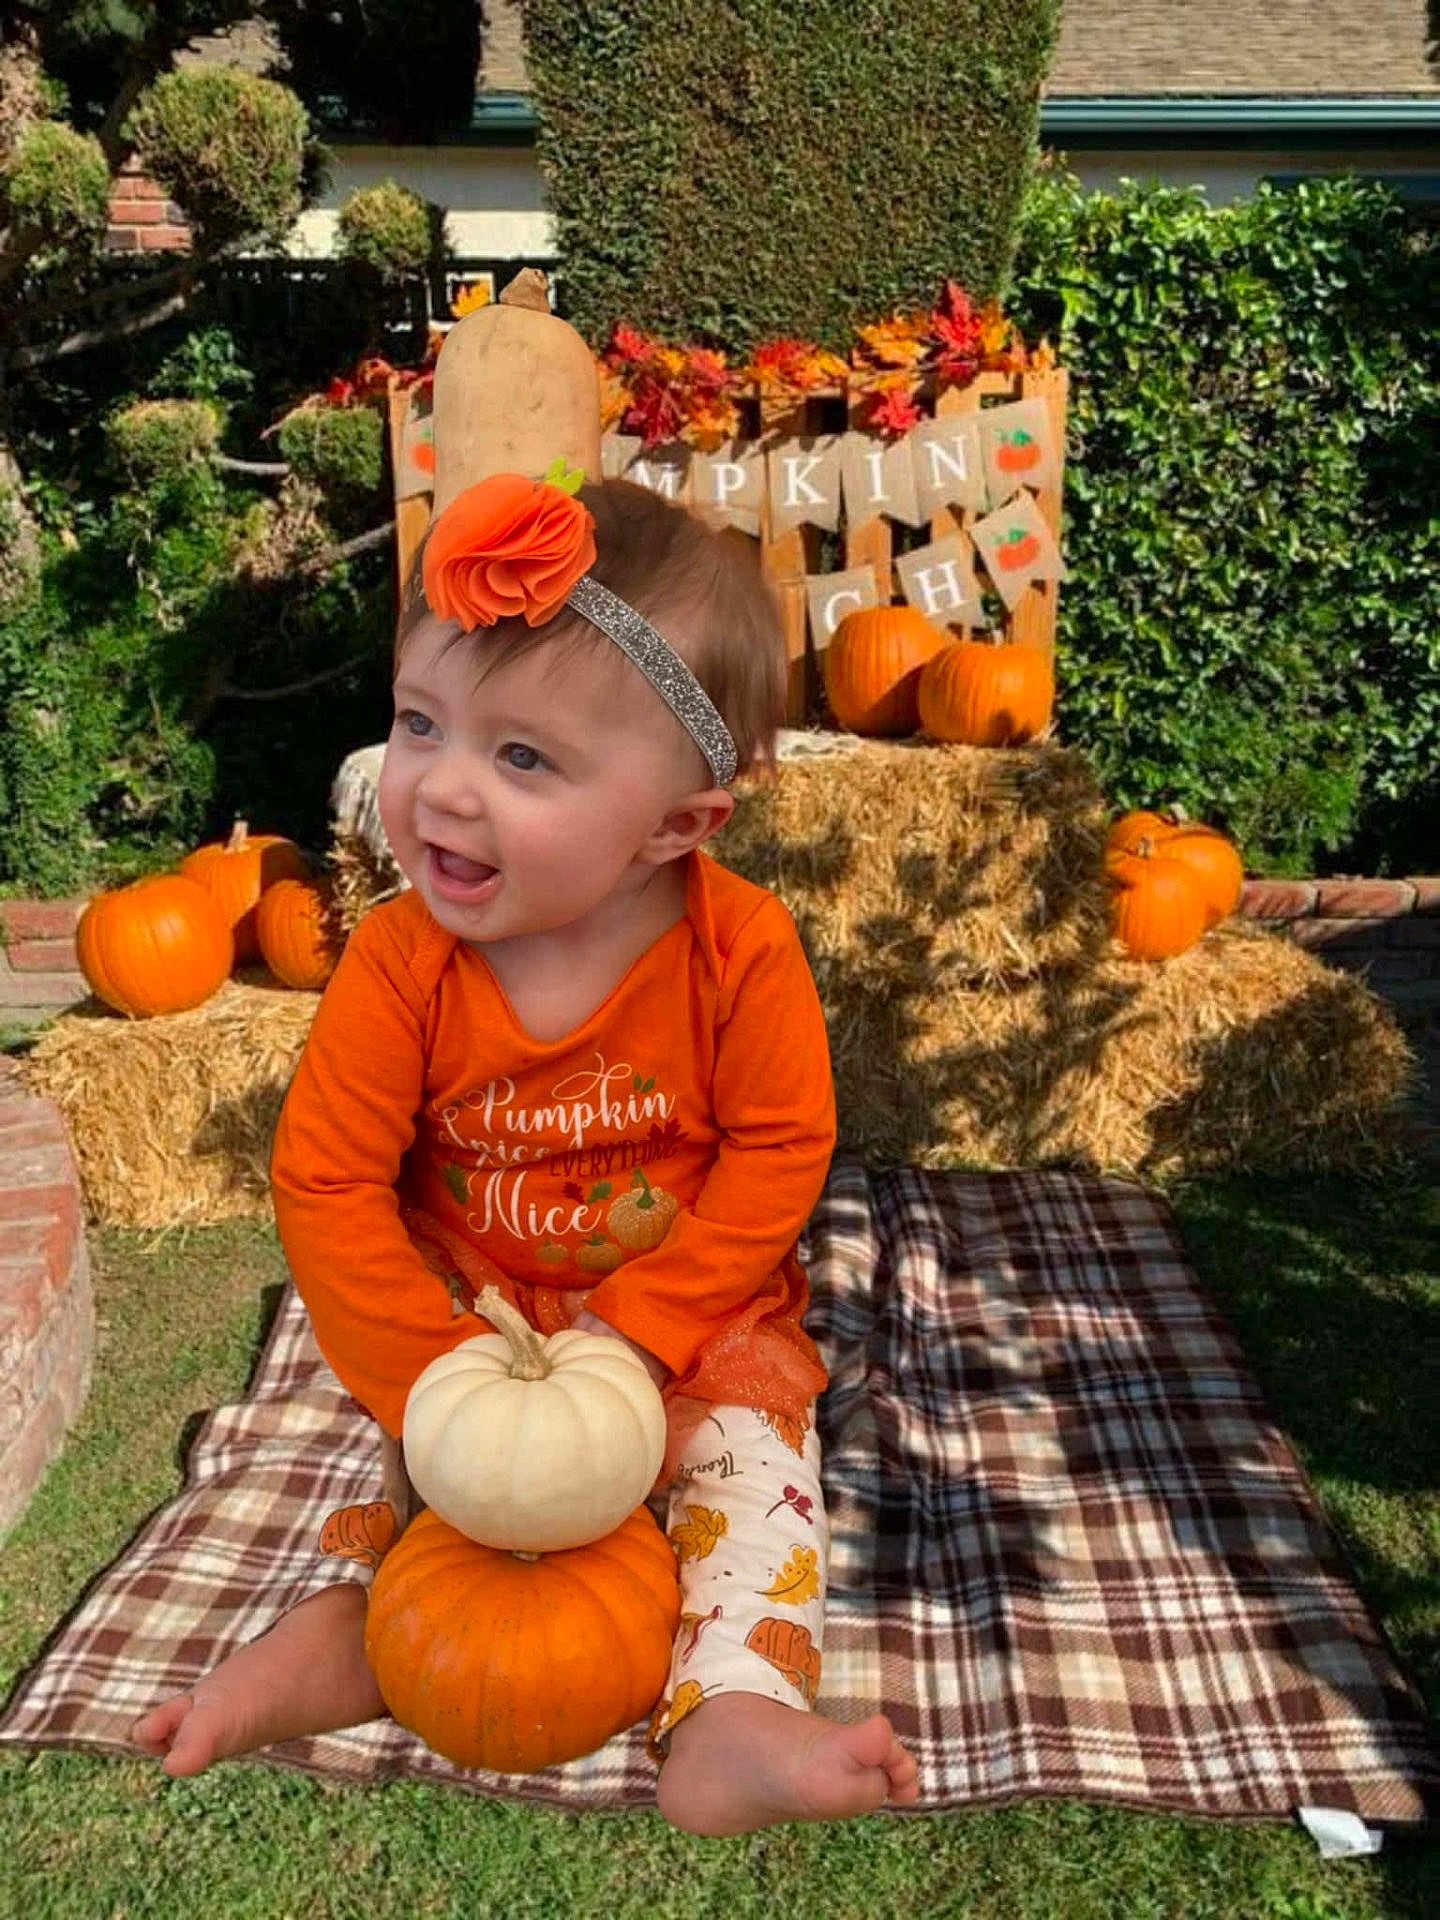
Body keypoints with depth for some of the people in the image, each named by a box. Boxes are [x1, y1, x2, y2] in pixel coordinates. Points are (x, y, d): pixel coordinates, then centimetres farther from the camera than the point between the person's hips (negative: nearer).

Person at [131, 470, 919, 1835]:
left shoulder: (738, 952, -24)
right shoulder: (400, 962, -22)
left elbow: (777, 1155, -16)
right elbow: (324, 1182, -18)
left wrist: (633, 1335, -23)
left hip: (687, 1313, -2)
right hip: (466, 1312, 3)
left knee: (755, 1440, -19)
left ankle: (728, 1714, -17)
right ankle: (344, 1632, 5)